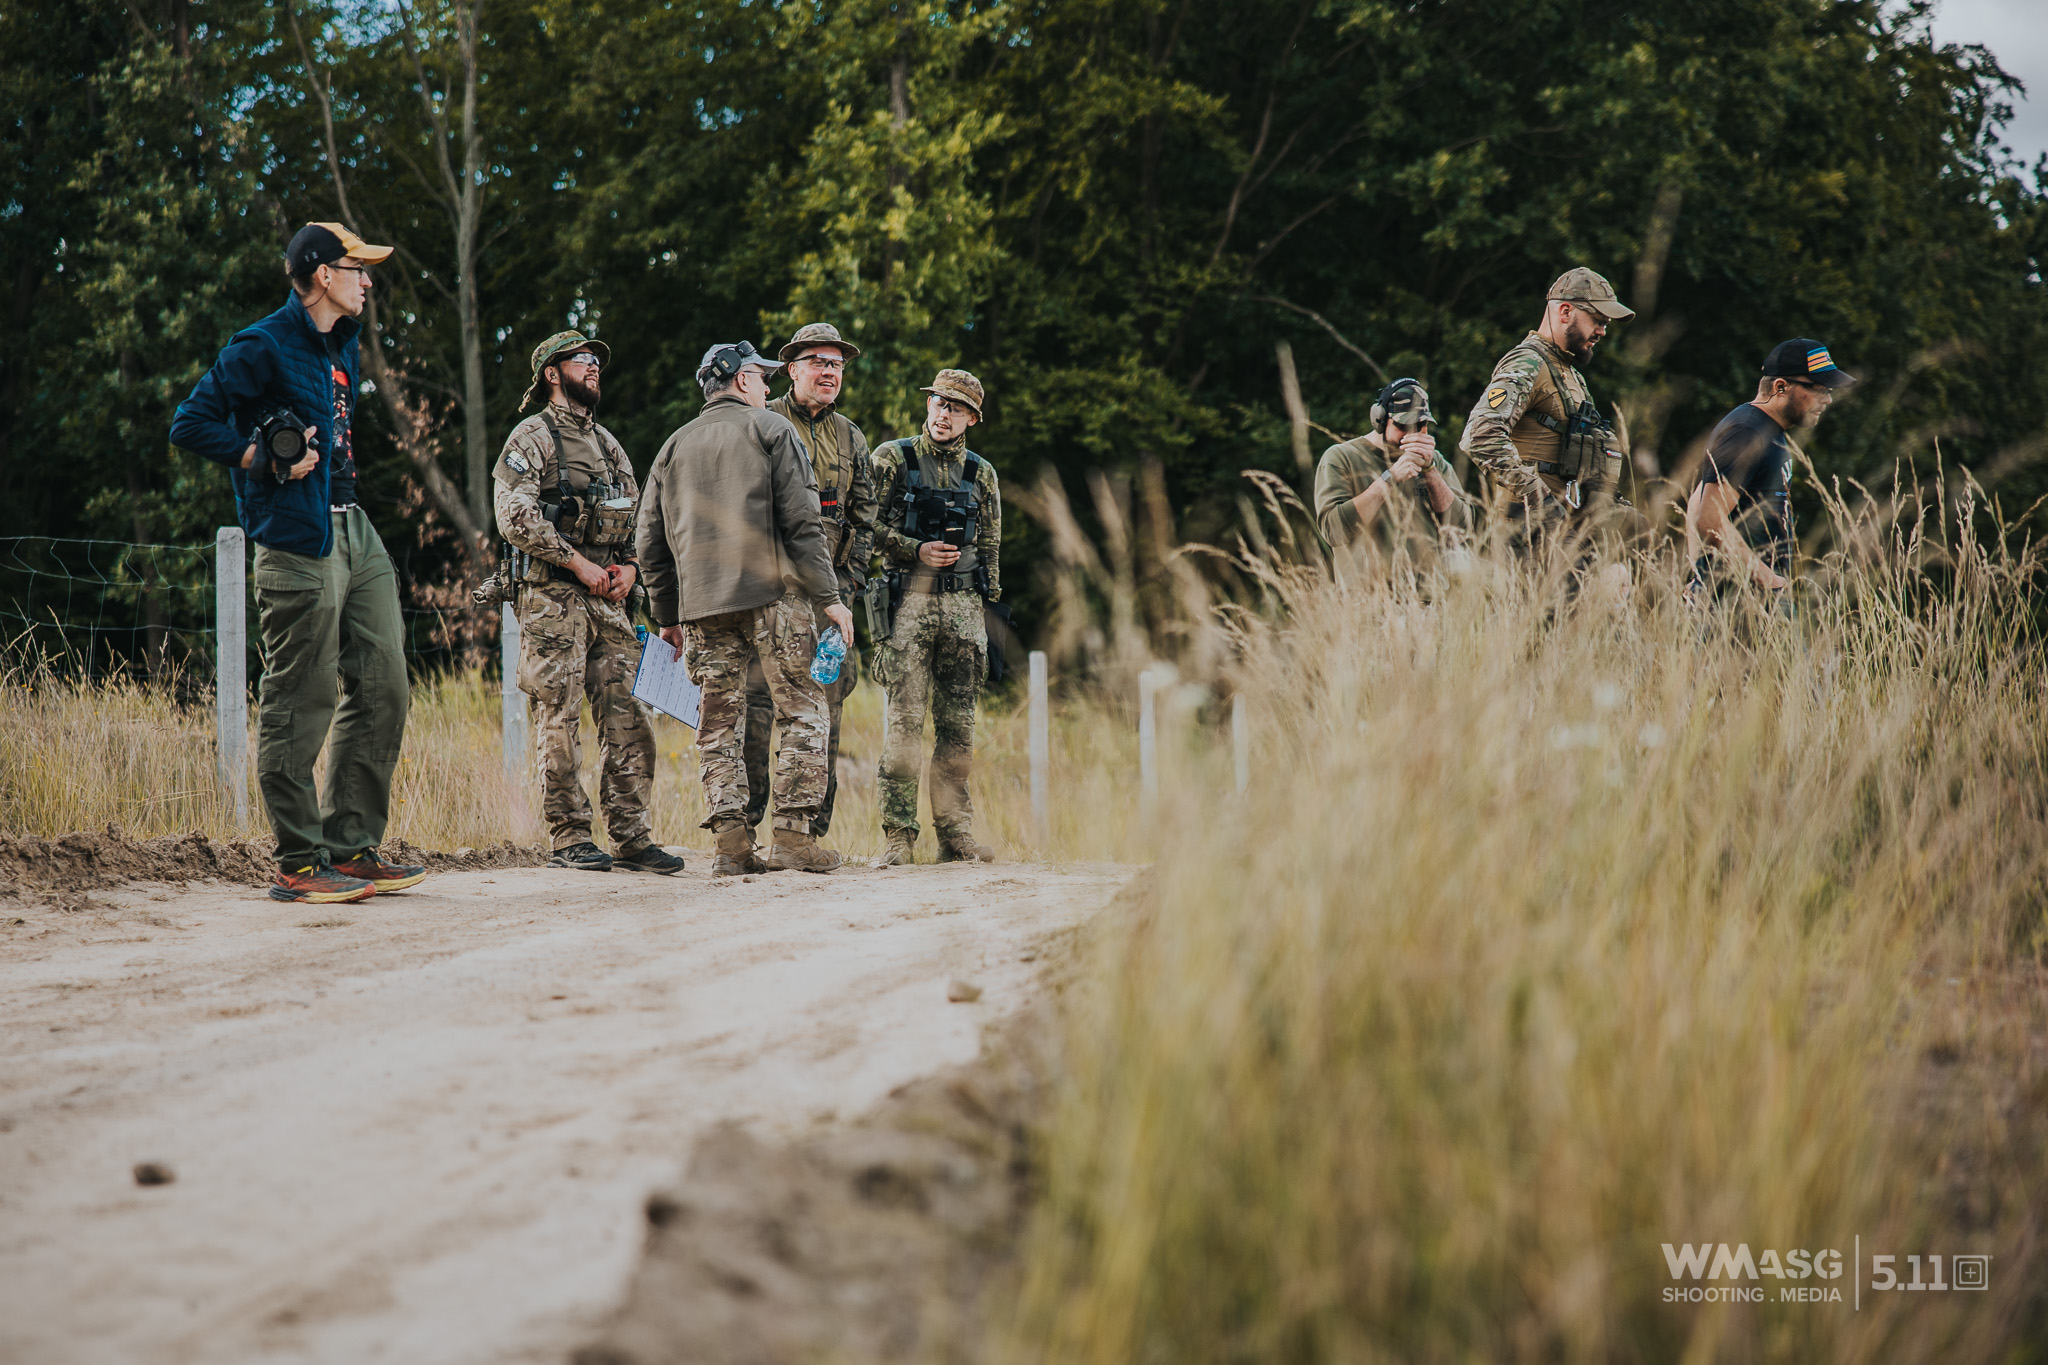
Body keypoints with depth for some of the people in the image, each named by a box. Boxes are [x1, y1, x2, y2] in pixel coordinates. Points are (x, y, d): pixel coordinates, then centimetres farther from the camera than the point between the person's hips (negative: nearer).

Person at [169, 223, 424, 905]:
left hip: (356, 533, 9)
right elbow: (191, 425, -11)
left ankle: (351, 848, 14)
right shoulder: (263, 348, -8)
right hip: (297, 540, -9)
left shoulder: (343, 347, 18)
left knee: (382, 688, 7)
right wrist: (267, 461, -13)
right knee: (299, 702, -6)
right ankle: (299, 863, -1)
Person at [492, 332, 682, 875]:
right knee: (560, 718, -5)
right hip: (552, 596, -6)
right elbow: (516, 519, -13)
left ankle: (631, 836, 3)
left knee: (626, 716, 1)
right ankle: (569, 838, -2)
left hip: (609, 598, 6)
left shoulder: (608, 443, 21)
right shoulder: (532, 438, -1)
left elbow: (636, 519, 22)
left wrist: (628, 568, 3)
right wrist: (579, 564, -14)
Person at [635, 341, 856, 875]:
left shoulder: (674, 447, 17)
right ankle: (793, 835, -6)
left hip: (701, 602, 4)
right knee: (802, 711, 1)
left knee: (718, 721, 6)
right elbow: (801, 522, -7)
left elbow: (651, 543, 16)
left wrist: (667, 615, 23)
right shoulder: (772, 430, 3)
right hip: (773, 592, -4)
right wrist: (828, 597, -5)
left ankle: (732, 841, -2)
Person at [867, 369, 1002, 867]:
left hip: (963, 607, 3)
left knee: (958, 726, 4)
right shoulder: (892, 459, 4)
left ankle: (956, 833, 9)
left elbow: (990, 548, 17)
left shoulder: (980, 474, 14)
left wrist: (983, 614, 12)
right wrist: (916, 551, -11)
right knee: (903, 722, -8)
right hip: (907, 602, -3)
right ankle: (899, 837, -6)